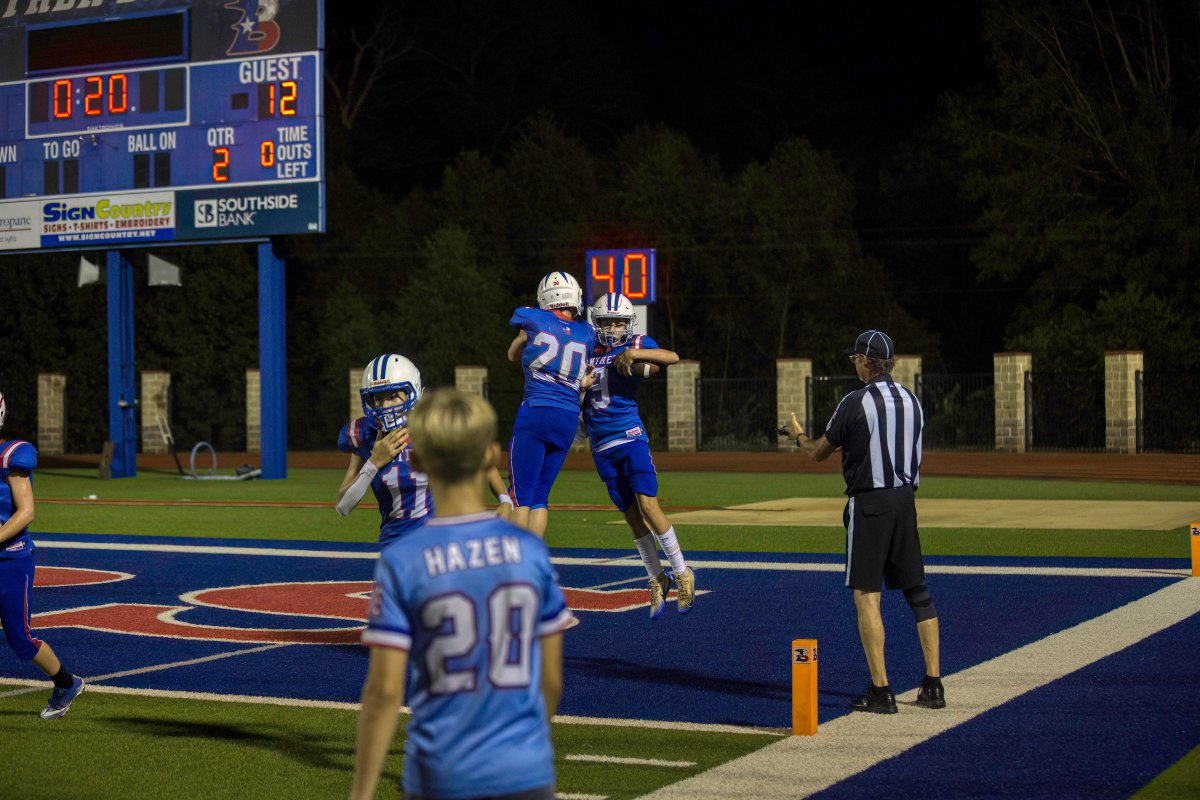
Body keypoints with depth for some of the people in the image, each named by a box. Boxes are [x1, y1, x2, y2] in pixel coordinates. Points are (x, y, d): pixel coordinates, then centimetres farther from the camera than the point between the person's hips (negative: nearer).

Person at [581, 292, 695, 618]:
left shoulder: (637, 344, -1)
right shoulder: (588, 353, 11)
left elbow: (673, 358, -17)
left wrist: (634, 353, -28)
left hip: (631, 436, -4)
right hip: (601, 447, 4)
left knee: (647, 505, -14)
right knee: (631, 516, 6)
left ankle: (682, 573, -1)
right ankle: (657, 579, 15)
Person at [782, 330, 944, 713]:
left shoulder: (855, 402, -9)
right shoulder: (912, 401, 10)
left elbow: (818, 453, 1)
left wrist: (798, 435, 23)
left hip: (869, 503, -6)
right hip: (906, 500, 6)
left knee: (866, 594, -3)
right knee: (918, 592, 11)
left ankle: (880, 690, -7)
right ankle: (933, 685, 12)